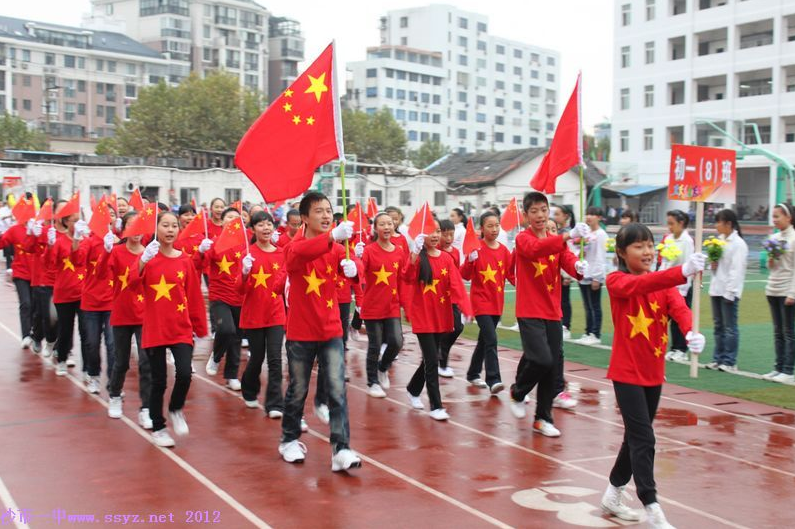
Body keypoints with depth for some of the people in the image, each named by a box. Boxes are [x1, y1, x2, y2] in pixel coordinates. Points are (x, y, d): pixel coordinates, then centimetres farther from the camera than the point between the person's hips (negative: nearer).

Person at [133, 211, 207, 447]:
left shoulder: (185, 261, 1)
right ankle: (158, 428, 23)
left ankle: (176, 410, 15)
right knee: (159, 381, 4)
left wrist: (200, 328, 6)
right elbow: (133, 278, -23)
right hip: (154, 329, -1)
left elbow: (194, 296, 5)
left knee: (184, 374, -14)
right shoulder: (147, 257, -3)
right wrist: (143, 260, -42)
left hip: (181, 329, 1)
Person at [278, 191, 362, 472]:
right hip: (300, 333, -3)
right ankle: (289, 440, 32)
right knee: (298, 390, 11)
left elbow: (346, 266, -13)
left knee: (337, 391, -5)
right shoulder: (295, 247, -11)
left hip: (331, 331, 3)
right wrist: (333, 236, -51)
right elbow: (300, 253, -35)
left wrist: (351, 268, -39)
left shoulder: (337, 248, 3)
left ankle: (341, 449, -3)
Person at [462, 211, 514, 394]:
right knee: (491, 340, -17)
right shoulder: (476, 249, -10)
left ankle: (473, 374, 32)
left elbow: (510, 274, 9)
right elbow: (465, 275, -13)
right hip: (480, 301, -6)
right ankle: (493, 380, -18)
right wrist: (470, 260, -29)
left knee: (484, 339, 17)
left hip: (497, 302, 6)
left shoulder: (503, 250, 5)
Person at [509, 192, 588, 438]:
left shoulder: (556, 241, 10)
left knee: (552, 367, 6)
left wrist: (579, 267, -33)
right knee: (541, 359, -18)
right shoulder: (522, 239, -5)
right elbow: (536, 248, -29)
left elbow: (568, 261, -8)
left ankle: (543, 418, 20)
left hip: (552, 312, 5)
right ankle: (517, 393, 12)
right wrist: (567, 236, -43)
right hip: (529, 312, -5)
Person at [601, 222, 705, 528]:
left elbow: (678, 306, -14)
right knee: (643, 439, -10)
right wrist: (683, 272, -48)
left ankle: (613, 495, 32)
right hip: (627, 373, -6)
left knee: (636, 437, 16)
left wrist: (690, 331, -36)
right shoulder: (616, 281, -11)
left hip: (654, 373, 6)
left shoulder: (663, 283, 5)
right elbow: (641, 285, -32)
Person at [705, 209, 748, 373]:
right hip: (716, 289, 8)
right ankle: (718, 359, 20)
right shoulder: (720, 240, 11)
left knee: (730, 327, -3)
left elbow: (737, 269, -15)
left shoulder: (738, 243, -11)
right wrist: (712, 264, -3)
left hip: (729, 291, -8)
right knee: (718, 326, 13)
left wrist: (730, 291, -18)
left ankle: (730, 362, 2)